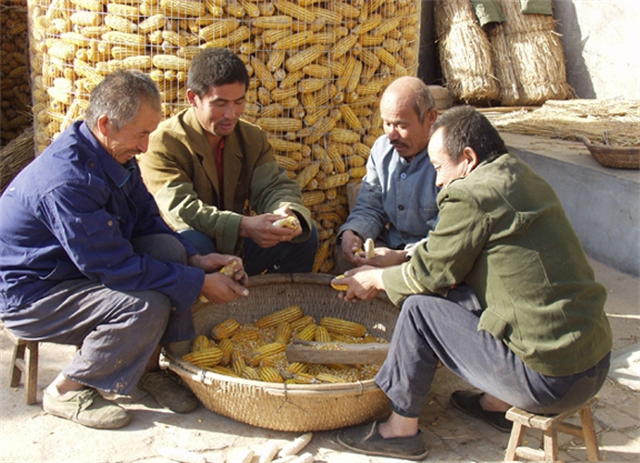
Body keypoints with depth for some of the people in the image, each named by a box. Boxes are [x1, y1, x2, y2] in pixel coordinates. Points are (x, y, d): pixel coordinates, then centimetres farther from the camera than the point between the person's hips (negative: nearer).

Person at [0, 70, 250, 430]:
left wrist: (196, 260, -10)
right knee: (148, 306, -28)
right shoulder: (66, 182, -31)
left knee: (167, 248, -11)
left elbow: (147, 220, 7)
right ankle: (69, 390, -6)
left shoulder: (116, 155, -2)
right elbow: (116, 266, -29)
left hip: (83, 265, 9)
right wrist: (200, 283, -24)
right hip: (30, 296, -9)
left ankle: (149, 367, 0)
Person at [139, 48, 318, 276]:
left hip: (237, 248, 5)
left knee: (305, 233, -10)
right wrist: (243, 226, -41)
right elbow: (180, 208, -27)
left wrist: (288, 212, -30)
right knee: (193, 242, -37)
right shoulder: (162, 143, -14)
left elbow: (273, 187, -4)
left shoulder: (253, 137, 5)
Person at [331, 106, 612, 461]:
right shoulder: (526, 179, 11)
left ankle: (401, 431, 11)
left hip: (549, 378, -9)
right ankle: (496, 403, 29)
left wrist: (375, 279, 13)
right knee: (455, 293, 20)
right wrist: (385, 275, 20)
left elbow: (430, 274, -5)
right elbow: (449, 264, 18)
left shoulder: (472, 196, -16)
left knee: (420, 308, -2)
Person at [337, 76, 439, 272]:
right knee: (345, 254, -19)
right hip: (392, 245, 5)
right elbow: (369, 208, 9)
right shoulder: (382, 148, 5)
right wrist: (351, 233, -13)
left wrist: (402, 257, -34)